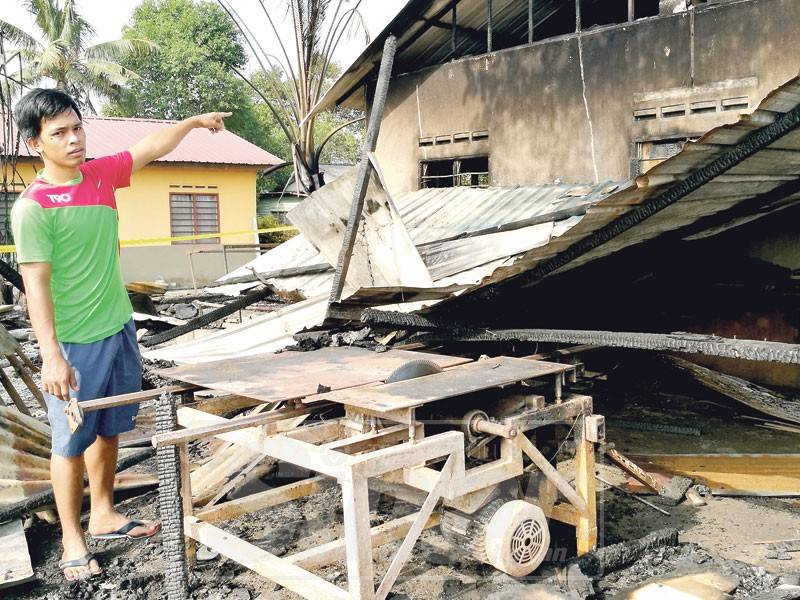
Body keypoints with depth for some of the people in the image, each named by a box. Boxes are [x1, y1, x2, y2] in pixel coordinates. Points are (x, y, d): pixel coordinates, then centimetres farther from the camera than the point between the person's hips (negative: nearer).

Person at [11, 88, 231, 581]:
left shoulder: (103, 174, 2)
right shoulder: (32, 207, -16)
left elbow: (153, 147, 18)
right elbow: (36, 284, -20)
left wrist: (194, 121, 24)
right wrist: (51, 355, -25)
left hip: (119, 329, 7)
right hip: (75, 343, -6)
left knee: (109, 430, 18)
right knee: (72, 442, 6)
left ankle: (104, 516, 35)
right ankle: (73, 540, 20)